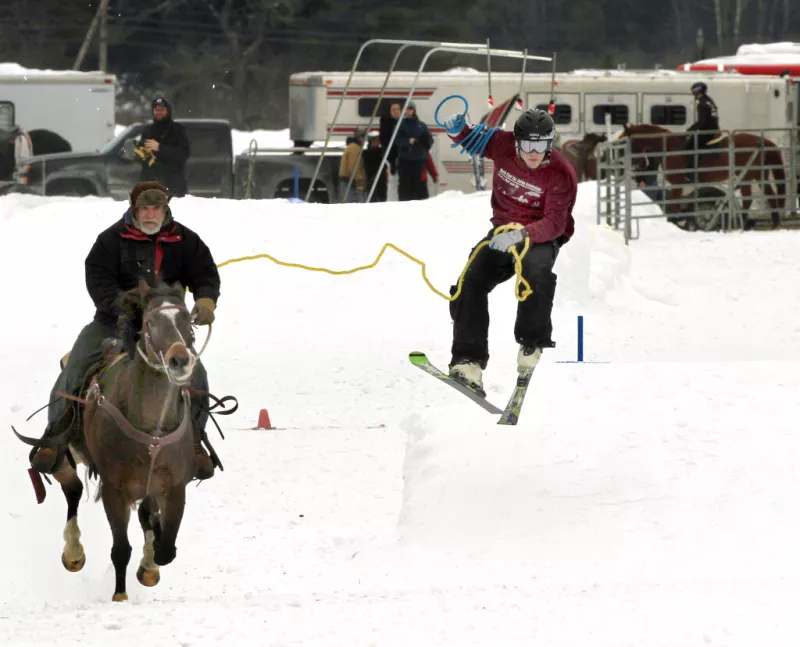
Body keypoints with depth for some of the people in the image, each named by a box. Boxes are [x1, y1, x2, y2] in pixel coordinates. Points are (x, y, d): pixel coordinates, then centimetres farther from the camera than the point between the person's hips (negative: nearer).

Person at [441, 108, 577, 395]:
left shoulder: (561, 174, -20)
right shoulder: (503, 145, -9)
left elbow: (554, 224, -28)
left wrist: (521, 234, -45)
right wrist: (457, 131, -13)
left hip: (542, 236, -4)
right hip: (502, 231, 4)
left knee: (536, 268, -38)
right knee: (470, 280, -20)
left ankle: (532, 344, -20)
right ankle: (469, 359, -21)